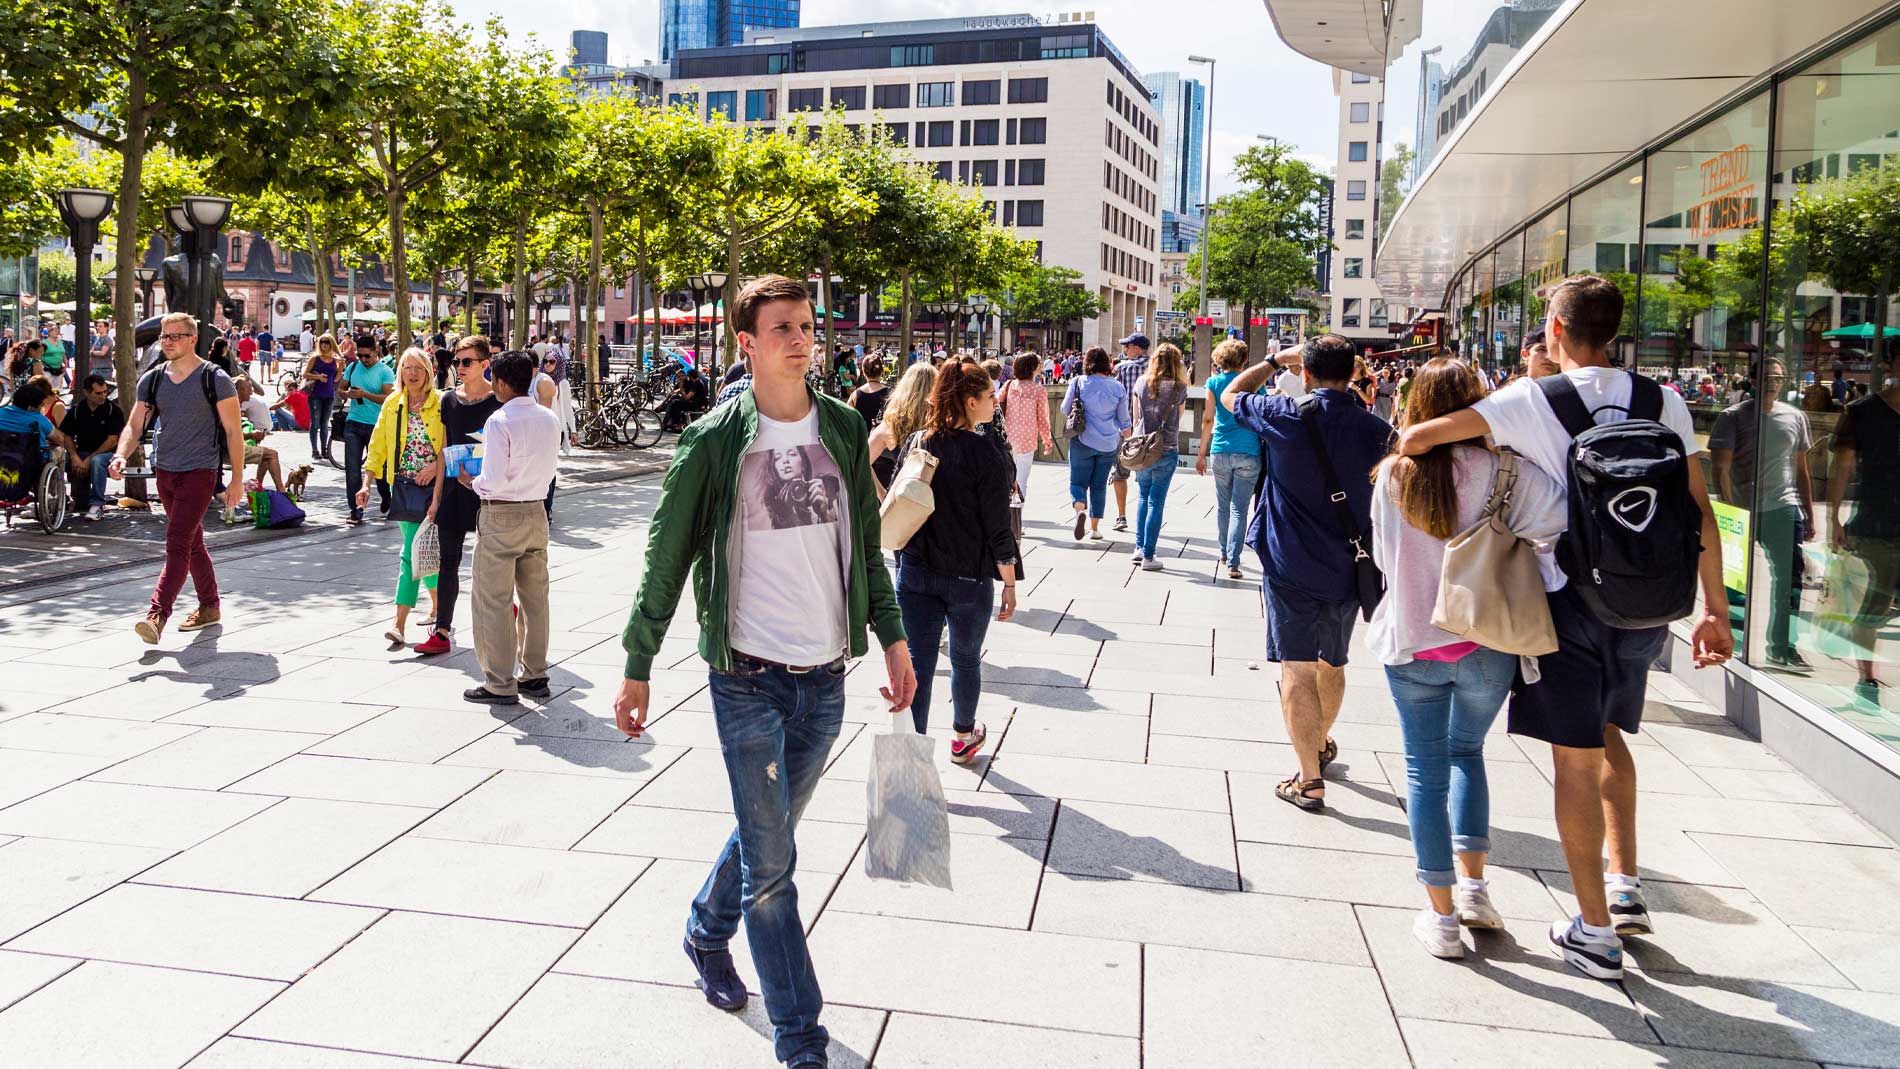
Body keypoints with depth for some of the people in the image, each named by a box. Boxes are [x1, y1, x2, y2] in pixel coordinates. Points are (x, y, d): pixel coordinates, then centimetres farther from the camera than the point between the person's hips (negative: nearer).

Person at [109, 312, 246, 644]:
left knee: (177, 544, -15)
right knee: (192, 543, 16)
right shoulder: (151, 380, 8)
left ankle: (157, 614, -20)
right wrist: (121, 455, -14)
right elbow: (135, 425, 7)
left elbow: (233, 431, -5)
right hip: (165, 471, 6)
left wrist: (237, 479, -7)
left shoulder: (215, 379, -6)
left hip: (200, 472, -6)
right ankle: (209, 608, 27)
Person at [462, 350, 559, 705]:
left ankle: (500, 684, 6)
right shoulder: (550, 419, 5)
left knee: (494, 602, 2)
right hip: (537, 512, 7)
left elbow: (494, 481, -20)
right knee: (535, 597, 14)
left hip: (501, 516, -7)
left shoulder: (499, 421, -17)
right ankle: (535, 675, 22)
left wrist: (471, 482, -1)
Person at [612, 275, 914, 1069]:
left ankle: (707, 932, 48)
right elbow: (667, 557, -3)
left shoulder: (843, 429, 4)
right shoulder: (715, 441, -8)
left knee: (767, 833, 20)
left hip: (825, 676, 4)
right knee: (771, 862, 1)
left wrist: (892, 636, 8)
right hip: (749, 677, -4)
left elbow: (866, 543, 12)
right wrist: (638, 665, -3)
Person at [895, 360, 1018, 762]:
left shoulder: (918, 445, 1)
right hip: (968, 577, -3)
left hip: (915, 573, 3)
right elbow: (997, 528, -13)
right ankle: (963, 737, 37)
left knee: (917, 661, 4)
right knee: (966, 659, 17)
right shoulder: (981, 453, -14)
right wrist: (1010, 583, -4)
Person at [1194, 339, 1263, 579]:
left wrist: (1202, 453, 6)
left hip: (1221, 451, 1)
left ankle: (1224, 552, 30)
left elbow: (1208, 420, 0)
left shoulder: (1214, 382, 1)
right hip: (1249, 452, -1)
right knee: (1239, 509, -3)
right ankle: (1233, 562, -9)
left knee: (1223, 505, 17)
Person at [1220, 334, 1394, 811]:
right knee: (1332, 663, 21)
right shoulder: (1374, 427, -2)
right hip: (1348, 567, 5)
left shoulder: (1285, 414, -11)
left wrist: (1274, 360, 14)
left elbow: (1230, 395, 7)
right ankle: (1321, 743, 44)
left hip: (1292, 566, -4)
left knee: (1296, 669, -2)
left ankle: (1310, 780, -4)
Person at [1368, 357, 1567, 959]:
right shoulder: (1498, 470, -10)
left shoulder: (1392, 475, -3)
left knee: (1425, 769, 9)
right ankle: (1472, 886, 21)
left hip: (1409, 641, 0)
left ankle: (1442, 916, 12)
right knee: (1467, 752, 23)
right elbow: (1558, 517, -23)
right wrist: (1514, 552, -5)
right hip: (1485, 643, 0)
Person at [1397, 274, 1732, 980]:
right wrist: (1714, 609, 8)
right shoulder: (1662, 401, 2)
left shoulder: (1530, 401, -10)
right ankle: (1626, 885, 25)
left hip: (1572, 600, -4)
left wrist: (1400, 454, 7)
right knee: (1607, 734, 26)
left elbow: (1417, 437, -17)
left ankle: (1595, 931, 13)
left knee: (1576, 759, 5)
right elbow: (1699, 511, 2)